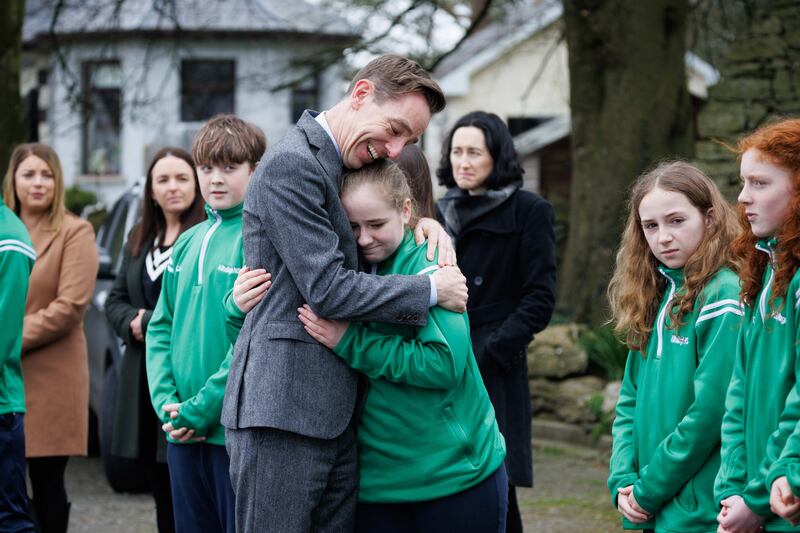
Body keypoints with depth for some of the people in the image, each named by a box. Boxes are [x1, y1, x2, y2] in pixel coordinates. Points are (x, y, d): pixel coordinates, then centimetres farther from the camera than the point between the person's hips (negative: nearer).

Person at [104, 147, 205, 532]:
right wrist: (132, 323, -2)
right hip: (144, 381, 8)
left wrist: (150, 322, -12)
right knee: (163, 495, 12)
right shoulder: (140, 239, 17)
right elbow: (115, 300, 20)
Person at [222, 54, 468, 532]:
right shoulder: (292, 164, -13)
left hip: (334, 414, 9)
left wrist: (421, 224, 11)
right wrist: (432, 290, -9)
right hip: (281, 411, -9)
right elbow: (328, 289, -17)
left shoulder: (335, 168, 18)